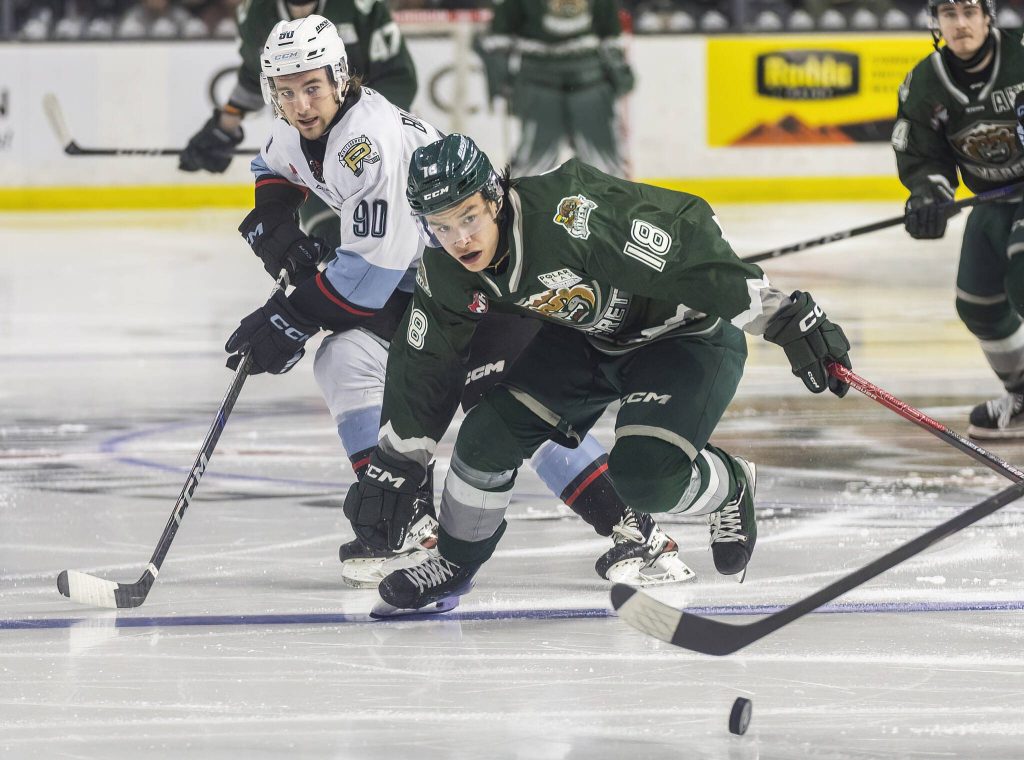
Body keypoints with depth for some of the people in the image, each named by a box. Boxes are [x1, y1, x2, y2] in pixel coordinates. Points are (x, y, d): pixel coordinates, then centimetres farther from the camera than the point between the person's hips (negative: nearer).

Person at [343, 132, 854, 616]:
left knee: (644, 476, -24)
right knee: (490, 432, -6)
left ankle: (729, 488, 9)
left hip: (687, 334, -7)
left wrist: (791, 318, -41)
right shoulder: (445, 273, -13)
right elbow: (422, 367, 3)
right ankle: (456, 562, 19)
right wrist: (392, 469, 4)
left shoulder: (567, 215, -37)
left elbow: (689, 247, -38)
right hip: (586, 339, 7)